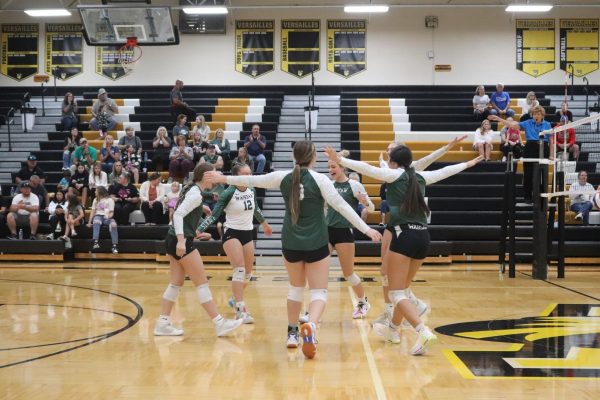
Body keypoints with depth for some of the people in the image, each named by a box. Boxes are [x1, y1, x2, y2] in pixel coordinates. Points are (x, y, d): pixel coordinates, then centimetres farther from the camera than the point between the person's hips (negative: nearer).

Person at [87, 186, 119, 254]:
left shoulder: (110, 200, 9)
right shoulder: (96, 200, 21)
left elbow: (111, 212, 4)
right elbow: (93, 212, 16)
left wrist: (109, 216, -19)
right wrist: (89, 222, 6)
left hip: (107, 217, -2)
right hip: (98, 216, 2)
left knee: (113, 224, -36)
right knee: (96, 222, -37)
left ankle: (115, 246, -40)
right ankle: (96, 242, -52)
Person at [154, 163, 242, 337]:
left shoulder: (190, 189, 12)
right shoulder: (196, 194, -15)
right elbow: (178, 214, -24)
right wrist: (181, 240, -33)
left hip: (175, 241, 9)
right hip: (182, 242, -9)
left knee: (177, 282, 10)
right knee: (202, 282, -5)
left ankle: (162, 323, 10)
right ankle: (219, 323, -2)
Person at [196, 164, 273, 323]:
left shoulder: (252, 191, 2)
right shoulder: (228, 193, -14)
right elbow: (214, 214, -15)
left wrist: (264, 223, 36)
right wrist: (199, 229, -24)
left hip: (248, 233, 6)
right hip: (232, 233, -6)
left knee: (248, 273, 12)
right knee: (239, 270, -18)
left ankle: (236, 299, 36)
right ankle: (240, 310, -19)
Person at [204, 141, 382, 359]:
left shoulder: (283, 177, 0)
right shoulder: (319, 179, -10)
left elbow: (253, 180, 10)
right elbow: (341, 206, -12)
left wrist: (224, 178, 24)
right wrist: (366, 229, -9)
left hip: (291, 243, 4)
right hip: (316, 244, -3)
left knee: (296, 288, 23)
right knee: (319, 292, -1)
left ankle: (292, 333, 26)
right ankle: (310, 325, -29)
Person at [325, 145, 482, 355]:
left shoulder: (396, 174, 2)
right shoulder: (420, 177, 17)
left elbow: (367, 168, -12)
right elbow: (444, 172, 32)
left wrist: (340, 160, -16)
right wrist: (467, 164, 49)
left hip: (404, 235, -7)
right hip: (423, 236, 7)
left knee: (396, 293, -6)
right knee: (403, 288, 23)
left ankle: (423, 332, -25)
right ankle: (393, 329, 37)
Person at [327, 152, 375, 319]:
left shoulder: (354, 185, -7)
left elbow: (371, 208, -7)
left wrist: (365, 202, -28)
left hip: (344, 233, -5)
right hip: (327, 230, 5)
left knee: (348, 273, 5)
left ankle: (363, 302, 28)